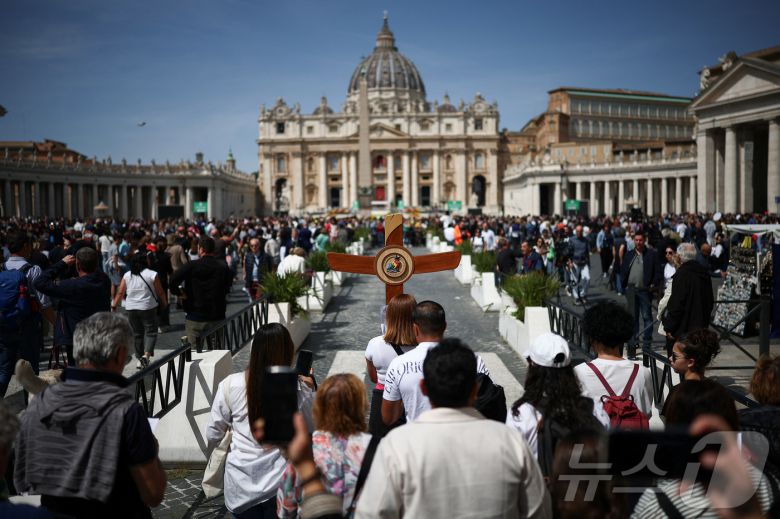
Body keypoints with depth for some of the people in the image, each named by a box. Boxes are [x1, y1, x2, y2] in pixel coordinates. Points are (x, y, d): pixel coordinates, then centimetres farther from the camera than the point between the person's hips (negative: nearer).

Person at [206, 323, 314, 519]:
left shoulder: (230, 385, -12)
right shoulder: (299, 390, -14)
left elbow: (213, 435, -2)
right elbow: (313, 430, 3)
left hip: (241, 486, 1)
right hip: (282, 485, -1)